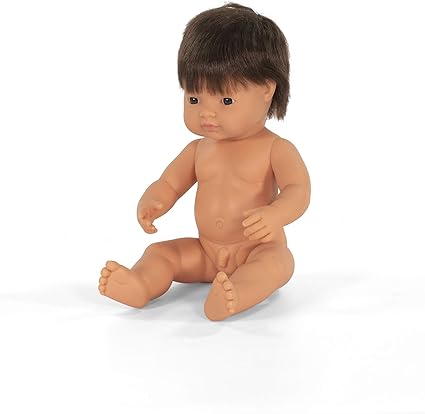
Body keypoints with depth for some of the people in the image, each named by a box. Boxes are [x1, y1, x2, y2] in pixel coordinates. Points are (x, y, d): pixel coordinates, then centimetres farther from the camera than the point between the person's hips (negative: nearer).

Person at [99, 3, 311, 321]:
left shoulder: (276, 149, -9)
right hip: (206, 253, 6)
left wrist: (274, 214, -45)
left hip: (258, 250, -5)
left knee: (278, 261, -35)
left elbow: (298, 190, -21)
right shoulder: (198, 150, 7)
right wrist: (149, 204, -15)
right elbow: (168, 184, 10)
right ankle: (139, 286, -37)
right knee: (160, 252, -9)